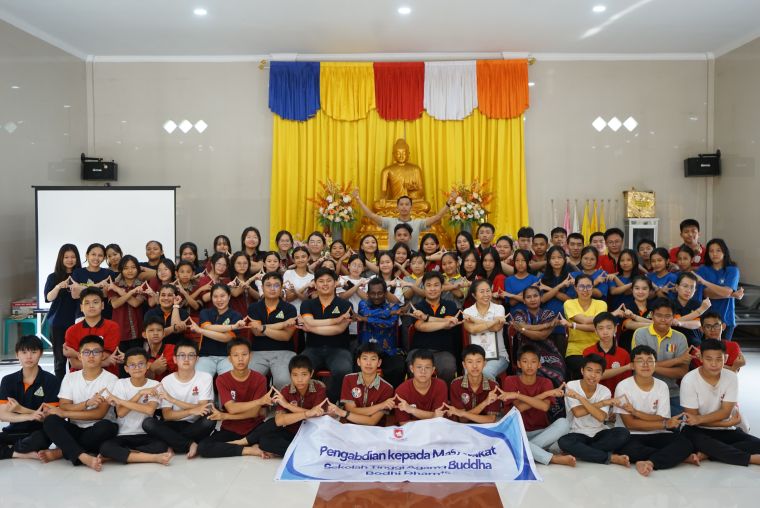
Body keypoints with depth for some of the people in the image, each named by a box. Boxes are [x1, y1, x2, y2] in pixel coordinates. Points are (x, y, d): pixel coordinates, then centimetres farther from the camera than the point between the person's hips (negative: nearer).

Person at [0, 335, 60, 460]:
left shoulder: (51, 380, -6)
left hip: (39, 432, -2)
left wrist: (20, 409, -15)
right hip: (14, 432, 3)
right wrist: (30, 416, -22)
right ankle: (22, 453, -18)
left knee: (40, 438, -37)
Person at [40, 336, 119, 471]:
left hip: (96, 431, -3)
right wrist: (87, 403, -23)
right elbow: (63, 407, -5)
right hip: (74, 429, 3)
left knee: (107, 426, -36)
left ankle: (60, 452, -20)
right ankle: (84, 457, -39)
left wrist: (63, 413, -15)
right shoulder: (70, 377, 6)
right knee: (50, 420, -26)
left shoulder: (110, 379, -6)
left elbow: (99, 413, -14)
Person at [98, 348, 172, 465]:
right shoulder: (120, 384, 0)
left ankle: (120, 454, -16)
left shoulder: (154, 385, -3)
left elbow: (150, 410, -20)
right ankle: (154, 457, -27)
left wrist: (120, 401, -17)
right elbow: (121, 413, -11)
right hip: (123, 435, 1)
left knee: (161, 446, -32)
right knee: (105, 447, -31)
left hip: (146, 435, -1)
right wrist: (140, 393, -19)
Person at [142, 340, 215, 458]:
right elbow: (167, 415, -10)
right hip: (175, 426, 1)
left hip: (196, 426, -1)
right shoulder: (167, 381, -3)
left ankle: (173, 444, -15)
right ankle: (191, 445, -21)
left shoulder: (205, 377, -6)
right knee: (148, 423, -26)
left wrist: (172, 399, -18)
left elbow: (203, 409, -15)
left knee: (210, 419, -33)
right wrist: (191, 411, -28)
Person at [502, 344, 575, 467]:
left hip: (540, 433, 2)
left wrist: (517, 395, -22)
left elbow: (544, 407, -18)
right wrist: (546, 393, -16)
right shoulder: (510, 381, -2)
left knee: (563, 422, -26)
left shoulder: (545, 383, 2)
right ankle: (554, 458, -29)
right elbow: (520, 407, -16)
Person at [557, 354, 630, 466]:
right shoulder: (571, 386, -9)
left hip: (598, 433, 3)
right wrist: (602, 403, -17)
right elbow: (577, 412, -21)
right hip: (578, 433, -2)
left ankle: (580, 452, -19)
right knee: (563, 442, -34)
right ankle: (610, 457, -24)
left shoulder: (605, 391, -3)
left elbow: (601, 417, -20)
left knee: (623, 433, -25)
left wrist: (579, 397, -24)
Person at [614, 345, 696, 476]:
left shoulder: (662, 386, 3)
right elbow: (630, 424, -12)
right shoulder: (623, 386, -8)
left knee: (685, 443, -23)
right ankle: (680, 456, -18)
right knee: (631, 450, -36)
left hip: (656, 435, 3)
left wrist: (634, 412, -18)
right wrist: (666, 424, -17)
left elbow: (661, 419, -4)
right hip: (631, 436, -3)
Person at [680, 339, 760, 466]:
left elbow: (725, 412, -10)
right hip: (697, 431, -4)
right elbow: (692, 417, -14)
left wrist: (699, 419, -25)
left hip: (724, 431, 4)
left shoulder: (731, 377, -6)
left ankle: (703, 454, -25)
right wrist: (727, 423, -17)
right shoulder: (689, 380, -15)